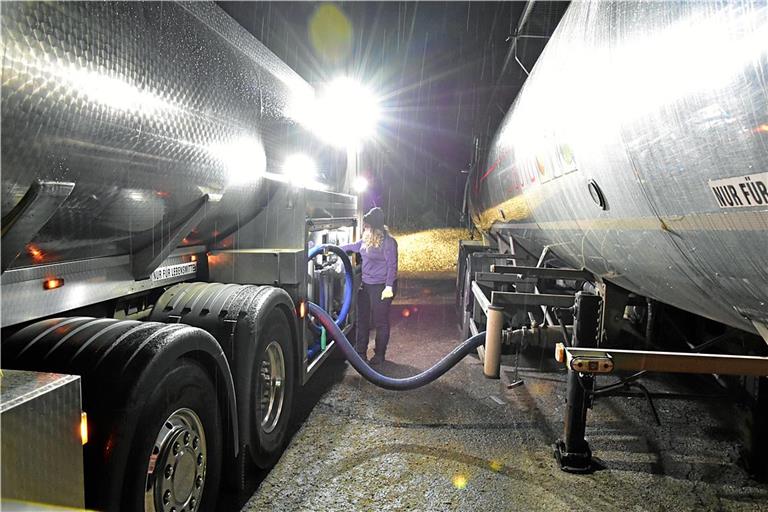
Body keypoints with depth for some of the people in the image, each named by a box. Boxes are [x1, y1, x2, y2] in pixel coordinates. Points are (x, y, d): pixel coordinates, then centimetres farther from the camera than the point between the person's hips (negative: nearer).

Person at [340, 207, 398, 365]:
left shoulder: (388, 242, -17)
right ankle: (360, 352, 25)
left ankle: (379, 355, 18)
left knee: (380, 322, 4)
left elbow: (392, 265, -18)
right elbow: (354, 246, 25)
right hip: (366, 285, 8)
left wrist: (389, 287, -21)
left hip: (381, 287, -8)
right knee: (362, 319, 13)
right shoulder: (367, 239, 8)